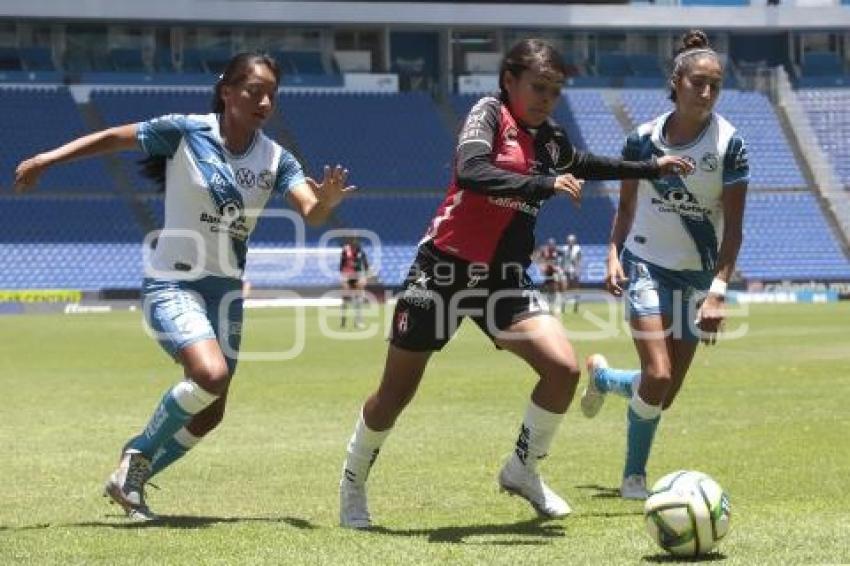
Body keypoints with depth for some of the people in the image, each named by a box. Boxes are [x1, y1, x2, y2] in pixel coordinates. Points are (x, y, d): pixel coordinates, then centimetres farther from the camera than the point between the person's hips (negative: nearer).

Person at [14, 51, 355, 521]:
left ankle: (129, 480, 29)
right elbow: (113, 138, -3)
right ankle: (139, 455, -3)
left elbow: (311, 212, -15)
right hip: (172, 283, -6)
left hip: (225, 288, 6)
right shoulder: (186, 131, -12)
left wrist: (327, 200, -38)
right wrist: (46, 160, -6)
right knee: (211, 375, -29)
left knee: (209, 414, 7)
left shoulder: (275, 158, -2)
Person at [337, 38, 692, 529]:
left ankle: (523, 470, 7)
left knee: (564, 367, -15)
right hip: (445, 268, -5)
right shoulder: (490, 113, -10)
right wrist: (544, 185, -34)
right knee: (395, 396, 3)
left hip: (504, 280, 5)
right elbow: (471, 171, -29)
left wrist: (650, 169, 36)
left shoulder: (549, 142, 9)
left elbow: (588, 166, 32)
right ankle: (352, 481, 29)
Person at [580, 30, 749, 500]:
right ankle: (635, 476, 3)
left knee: (664, 396, 6)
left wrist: (717, 291, -22)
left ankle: (601, 377, 40)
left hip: (698, 275, 1)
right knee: (658, 377, -19)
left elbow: (733, 229, -12)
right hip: (646, 266, -1)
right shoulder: (644, 138, -5)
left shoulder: (729, 145, -10)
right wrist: (614, 255, -6)